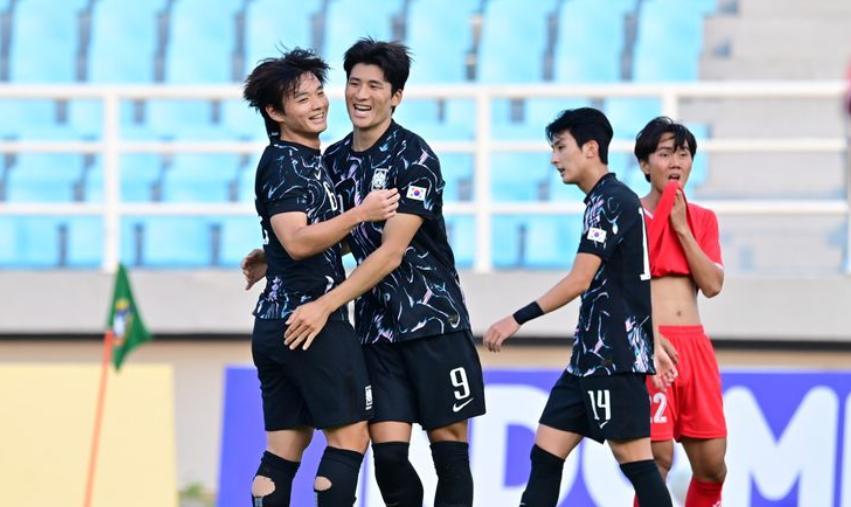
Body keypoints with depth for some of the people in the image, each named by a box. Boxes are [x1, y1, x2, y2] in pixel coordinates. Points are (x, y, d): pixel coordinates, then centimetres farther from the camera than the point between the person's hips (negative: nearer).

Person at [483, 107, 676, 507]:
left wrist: (518, 319, -17)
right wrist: (653, 346, 26)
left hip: (614, 357, -10)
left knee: (632, 456, -8)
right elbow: (637, 283, 23)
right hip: (592, 356, 10)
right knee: (546, 452, 6)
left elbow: (579, 281, -19)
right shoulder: (609, 200, 18)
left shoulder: (609, 201, -12)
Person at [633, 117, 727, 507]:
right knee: (659, 457, -13)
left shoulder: (702, 220, 14)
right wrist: (650, 335, -18)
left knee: (712, 463, 1)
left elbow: (713, 285, 1)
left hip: (695, 345, 5)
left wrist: (682, 228, -4)